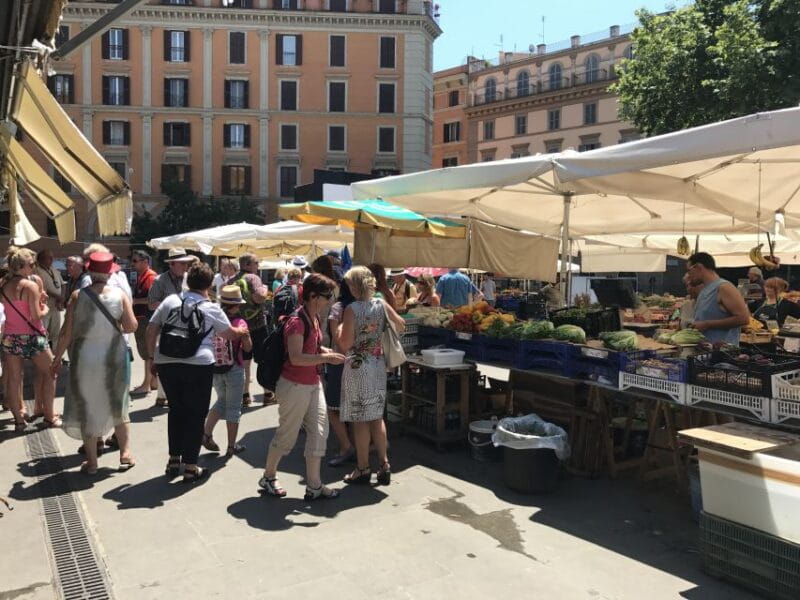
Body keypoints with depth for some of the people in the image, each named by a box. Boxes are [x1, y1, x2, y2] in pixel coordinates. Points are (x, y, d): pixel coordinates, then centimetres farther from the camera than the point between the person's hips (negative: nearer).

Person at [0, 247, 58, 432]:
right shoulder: (31, 285, -15)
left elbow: (18, 308, 12)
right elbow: (36, 316, -16)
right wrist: (45, 308, 3)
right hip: (31, 337, -6)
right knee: (50, 373, 10)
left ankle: (19, 419, 16)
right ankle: (49, 416, 13)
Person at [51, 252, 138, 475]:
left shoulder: (77, 296, -8)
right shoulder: (120, 295, -7)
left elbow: (67, 332, -7)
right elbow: (131, 326, -11)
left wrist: (57, 358, 4)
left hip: (85, 358, -1)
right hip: (114, 356, 1)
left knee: (86, 407, 12)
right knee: (118, 405, 18)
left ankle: (91, 461, 18)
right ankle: (125, 454, 19)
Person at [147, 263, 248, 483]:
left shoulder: (170, 301, 8)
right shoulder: (211, 308, -1)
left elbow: (151, 330, 8)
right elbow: (230, 335, 10)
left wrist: (153, 358, 17)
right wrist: (241, 331, 31)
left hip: (166, 363, 4)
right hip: (198, 365, -4)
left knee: (176, 410, 21)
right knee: (196, 414, 6)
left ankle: (174, 460, 28)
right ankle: (190, 468, 9)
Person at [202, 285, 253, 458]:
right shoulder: (239, 323, -14)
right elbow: (248, 347, -7)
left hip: (215, 368, 4)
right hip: (234, 369, -4)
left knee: (222, 401, 25)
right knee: (234, 407, 8)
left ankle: (206, 432, 12)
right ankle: (231, 446, 15)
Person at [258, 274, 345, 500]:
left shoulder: (314, 318, 8)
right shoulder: (297, 322, -21)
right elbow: (296, 358, -27)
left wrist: (327, 352, 4)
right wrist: (326, 358, -27)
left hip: (313, 384, 9)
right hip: (294, 386, -9)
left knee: (319, 432, 7)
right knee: (287, 435, 7)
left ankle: (314, 485, 16)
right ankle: (268, 477, 29)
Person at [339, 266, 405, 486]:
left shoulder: (352, 309, -15)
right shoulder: (381, 304, 0)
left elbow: (345, 343, -17)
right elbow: (401, 325, 9)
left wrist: (339, 331, 2)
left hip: (357, 366, -5)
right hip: (378, 364, 6)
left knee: (360, 419, 4)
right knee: (377, 416, 14)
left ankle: (363, 469, 11)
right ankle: (384, 464, 15)